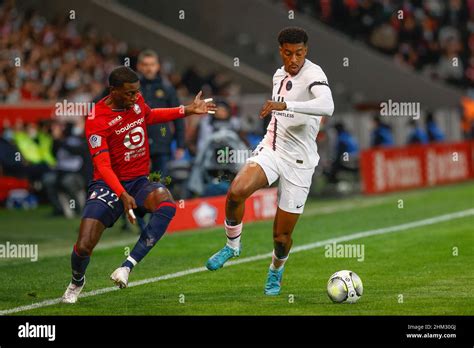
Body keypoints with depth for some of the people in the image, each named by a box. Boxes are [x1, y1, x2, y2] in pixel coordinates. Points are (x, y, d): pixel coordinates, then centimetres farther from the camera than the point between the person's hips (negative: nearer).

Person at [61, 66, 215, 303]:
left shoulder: (136, 100, 3)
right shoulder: (96, 121, -16)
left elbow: (150, 116, 29)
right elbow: (103, 165, -23)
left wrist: (188, 110, 25)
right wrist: (123, 195, -37)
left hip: (139, 181, 4)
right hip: (109, 185, -4)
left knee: (166, 204, -32)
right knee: (84, 246, -15)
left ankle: (127, 266, -29)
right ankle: (77, 282, 23)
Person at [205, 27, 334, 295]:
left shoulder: (313, 74, -15)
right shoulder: (279, 75, 9)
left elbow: (327, 106, -37)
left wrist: (285, 105, -42)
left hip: (299, 162, -5)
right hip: (271, 150, 5)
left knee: (282, 236, 2)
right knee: (236, 192, -26)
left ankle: (276, 270, 35)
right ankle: (233, 245, -2)